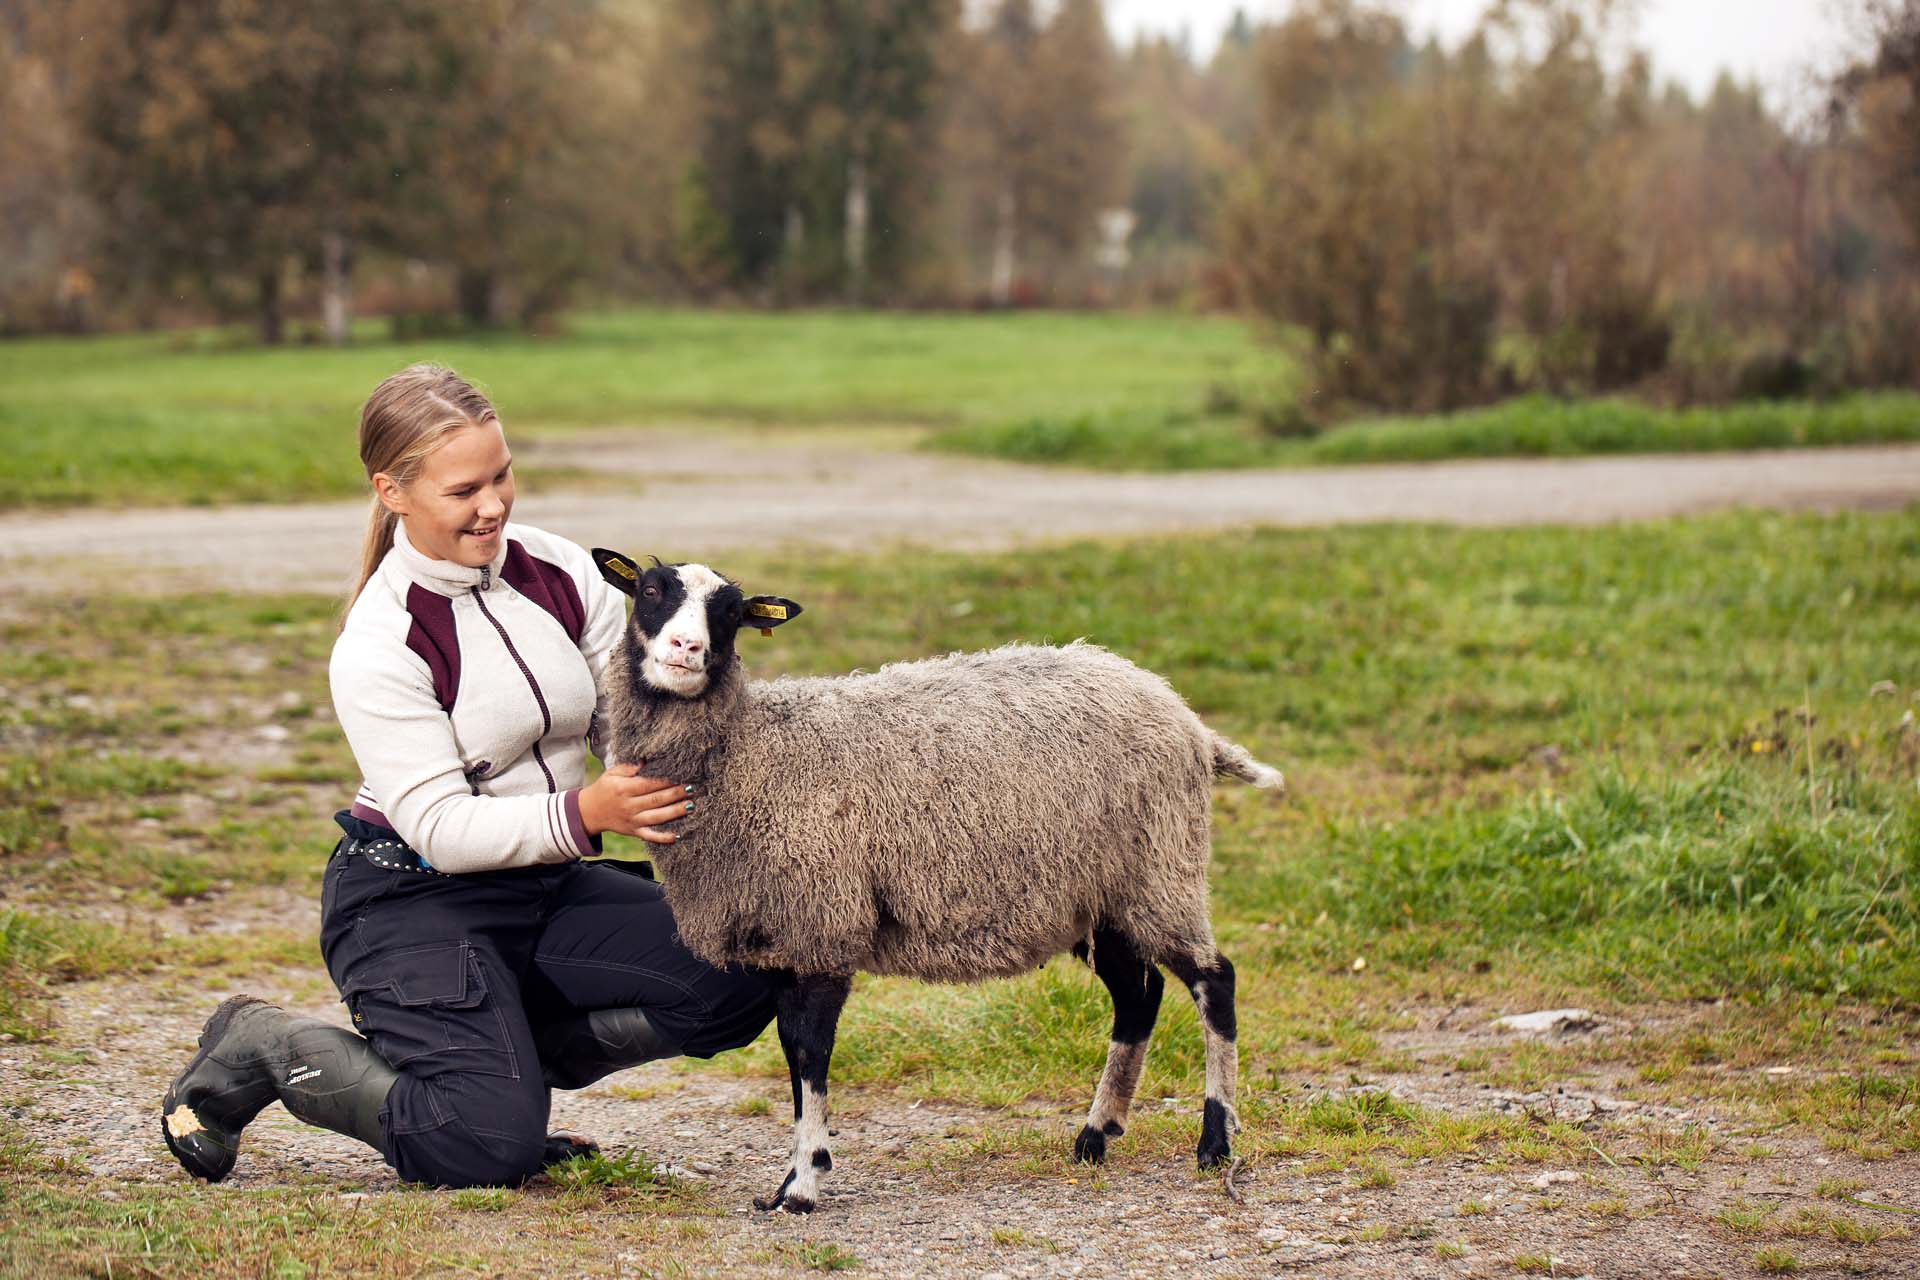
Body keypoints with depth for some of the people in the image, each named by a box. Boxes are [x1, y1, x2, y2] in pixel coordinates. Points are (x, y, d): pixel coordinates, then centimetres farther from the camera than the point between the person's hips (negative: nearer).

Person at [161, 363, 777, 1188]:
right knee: (491, 1147, -22)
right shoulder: (376, 648, -17)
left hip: (545, 884, 6)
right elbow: (442, 827, -21)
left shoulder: (560, 575, -1)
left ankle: (504, 1056, 4)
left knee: (743, 979, -13)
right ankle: (265, 1048, 4)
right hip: (411, 901, -6)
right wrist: (583, 814, -35)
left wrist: (677, 795, -24)